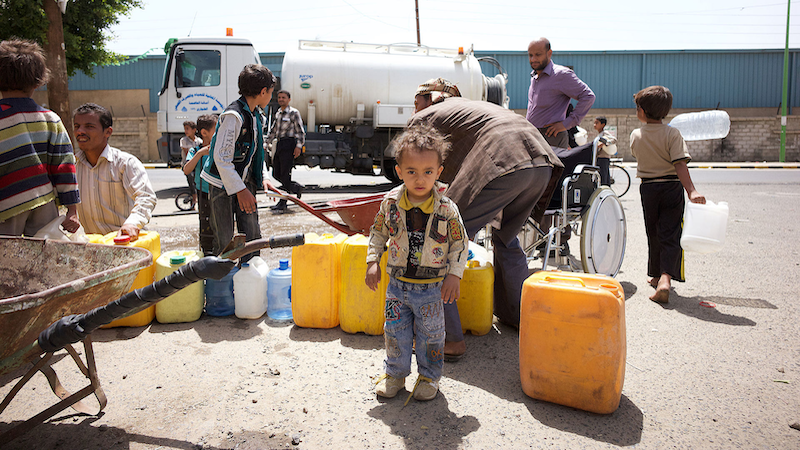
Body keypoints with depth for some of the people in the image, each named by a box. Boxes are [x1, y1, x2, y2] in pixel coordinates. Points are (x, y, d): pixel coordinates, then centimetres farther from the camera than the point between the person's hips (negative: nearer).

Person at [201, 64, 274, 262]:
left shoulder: (255, 115, 9)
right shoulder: (233, 116, -20)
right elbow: (221, 158, -23)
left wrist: (263, 177, 8)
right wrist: (240, 190, -24)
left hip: (245, 183, 8)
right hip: (224, 186, -8)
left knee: (252, 236, 9)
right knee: (224, 241, 0)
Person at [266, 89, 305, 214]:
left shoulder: (294, 113, -4)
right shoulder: (278, 113, 18)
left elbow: (300, 131, -7)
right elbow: (273, 130, 26)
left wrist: (298, 146, -15)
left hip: (289, 144, -8)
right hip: (279, 144, 8)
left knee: (285, 174, -7)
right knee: (276, 174, 7)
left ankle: (282, 204, -3)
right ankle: (296, 188, 26)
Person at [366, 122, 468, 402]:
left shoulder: (447, 209, -13)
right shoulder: (391, 202, -6)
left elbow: (460, 243, -3)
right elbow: (378, 232, 8)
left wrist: (454, 275, -10)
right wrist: (373, 262, 1)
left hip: (432, 286, -2)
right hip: (397, 283, 2)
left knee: (430, 334, 11)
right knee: (395, 331, 12)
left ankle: (429, 376, 32)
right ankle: (395, 373, 33)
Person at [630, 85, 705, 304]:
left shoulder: (636, 135, -2)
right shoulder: (672, 134, -10)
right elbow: (680, 164, -19)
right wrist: (692, 191, -22)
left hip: (648, 187, 3)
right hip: (672, 187, -2)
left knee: (653, 234, 16)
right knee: (670, 234, -2)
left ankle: (656, 275, 28)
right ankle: (665, 279, -19)